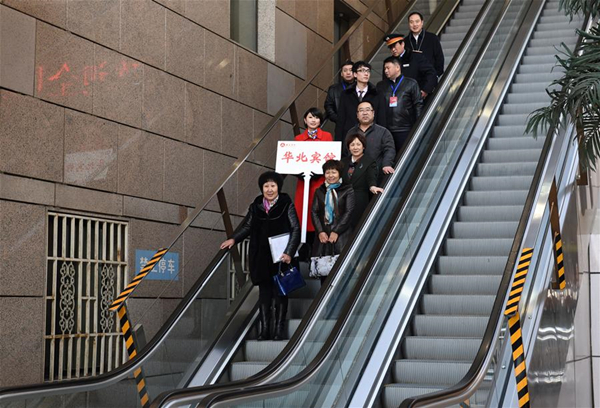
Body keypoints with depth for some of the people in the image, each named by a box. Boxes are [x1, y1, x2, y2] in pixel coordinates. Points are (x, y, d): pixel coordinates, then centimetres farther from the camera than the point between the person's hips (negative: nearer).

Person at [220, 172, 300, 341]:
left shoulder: (286, 206, -5)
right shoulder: (256, 207, 6)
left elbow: (295, 229, -7)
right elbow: (247, 226, 11)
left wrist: (289, 252, -16)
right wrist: (233, 239, -6)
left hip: (280, 257, -3)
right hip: (261, 258, 3)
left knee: (280, 294, 3)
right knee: (264, 294, 7)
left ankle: (279, 331, 9)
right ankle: (264, 330, 12)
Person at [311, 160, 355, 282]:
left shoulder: (347, 190, 4)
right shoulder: (320, 191, 15)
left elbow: (349, 212, -3)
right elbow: (314, 212, 8)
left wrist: (336, 231, -10)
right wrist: (320, 231, -6)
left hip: (341, 234, -3)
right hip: (323, 235, 3)